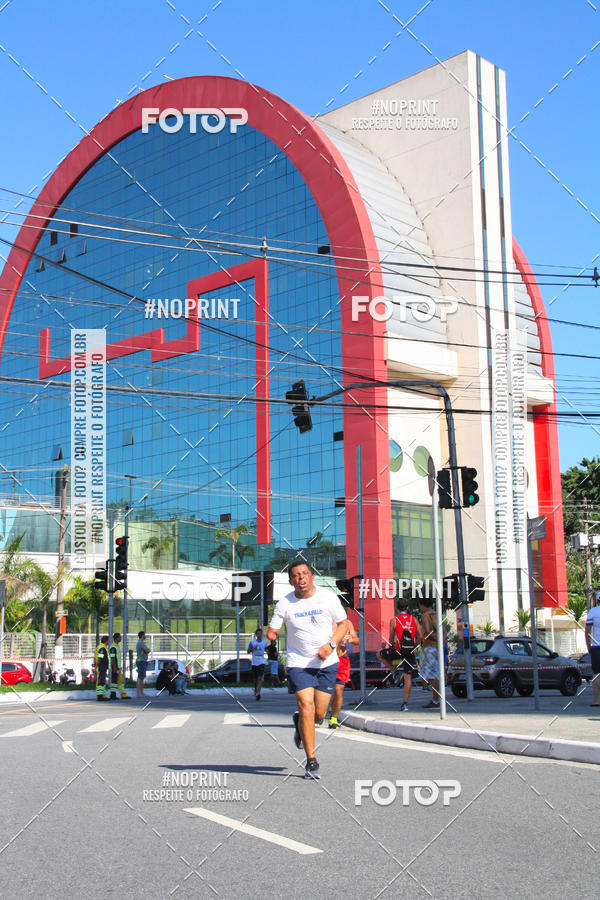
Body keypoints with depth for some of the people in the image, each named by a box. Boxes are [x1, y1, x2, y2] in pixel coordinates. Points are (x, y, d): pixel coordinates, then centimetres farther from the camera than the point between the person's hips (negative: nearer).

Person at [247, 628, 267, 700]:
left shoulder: (264, 642, 6)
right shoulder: (252, 642, 0)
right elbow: (248, 651, -2)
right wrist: (253, 648, -18)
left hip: (261, 662, -1)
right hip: (254, 662, 1)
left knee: (259, 678, -16)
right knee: (254, 679, 9)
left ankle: (258, 693, -23)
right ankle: (255, 690, 36)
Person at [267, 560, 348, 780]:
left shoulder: (328, 597, -3)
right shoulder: (285, 603, -4)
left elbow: (343, 623, 4)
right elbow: (272, 632, 1)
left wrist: (331, 644, -12)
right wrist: (272, 634, -24)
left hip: (327, 663, 1)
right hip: (299, 663, -1)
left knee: (319, 714, 3)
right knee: (306, 708, -13)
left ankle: (299, 722, 39)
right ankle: (311, 762, -2)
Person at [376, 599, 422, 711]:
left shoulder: (394, 620, -1)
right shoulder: (414, 619, 7)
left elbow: (391, 638, 4)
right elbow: (420, 636, 5)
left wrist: (392, 647, 23)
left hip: (398, 650, -3)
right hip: (411, 652, 3)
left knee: (379, 655, 23)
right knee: (408, 678, 8)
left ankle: (394, 670, 13)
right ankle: (405, 704, 7)